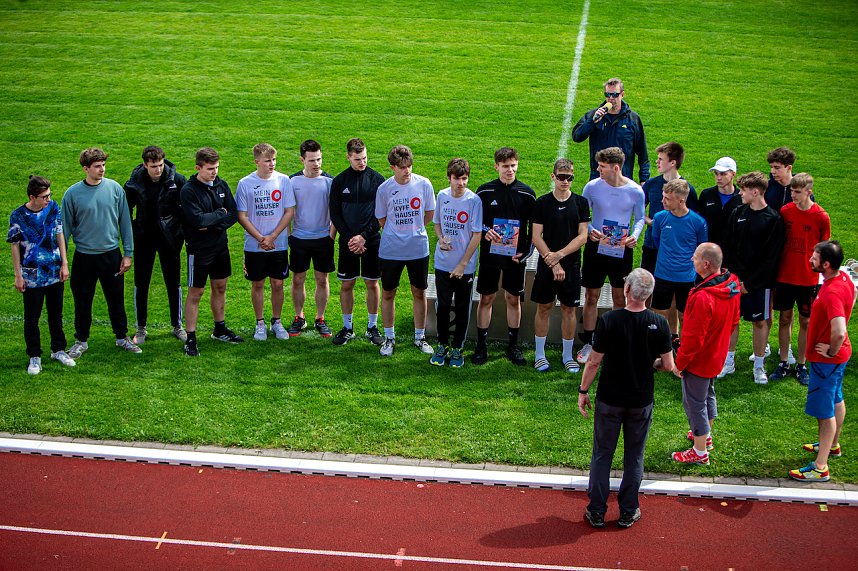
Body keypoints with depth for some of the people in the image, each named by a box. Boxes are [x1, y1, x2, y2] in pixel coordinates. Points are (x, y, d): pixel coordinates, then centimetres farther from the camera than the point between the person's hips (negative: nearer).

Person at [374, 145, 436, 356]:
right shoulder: (384, 189, -7)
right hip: (390, 250, 0)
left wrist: (413, 230, 10)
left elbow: (429, 213, 7)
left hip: (418, 249, 1)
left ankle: (420, 337, 23)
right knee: (388, 293, 7)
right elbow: (382, 219, 6)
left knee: (419, 293, 9)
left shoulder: (424, 184, -7)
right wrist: (397, 234, 7)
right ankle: (389, 338, 22)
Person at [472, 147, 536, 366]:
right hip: (490, 253, 0)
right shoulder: (485, 191, -1)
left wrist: (526, 252, -7)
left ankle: (513, 345, 18)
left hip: (515, 255, 0)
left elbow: (534, 228, 4)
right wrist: (484, 231, -13)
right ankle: (481, 346, 12)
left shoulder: (527, 193, -1)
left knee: (514, 298, 7)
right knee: (486, 298, 4)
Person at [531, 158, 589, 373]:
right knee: (543, 308, 7)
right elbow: (536, 237, -5)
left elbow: (582, 236, -4)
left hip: (571, 265, 1)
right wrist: (553, 263, -12)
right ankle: (540, 355, 20)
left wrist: (559, 254, -14)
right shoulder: (542, 202, -2)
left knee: (569, 309, 7)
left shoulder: (580, 202, 0)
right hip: (546, 265, 0)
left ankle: (568, 356, 19)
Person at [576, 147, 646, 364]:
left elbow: (640, 218, 6)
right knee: (591, 297, 6)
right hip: (596, 248, 0)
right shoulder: (592, 187, -9)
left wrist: (635, 235, -13)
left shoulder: (635, 191, -8)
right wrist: (590, 230, -17)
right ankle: (588, 344, 18)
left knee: (620, 299, 10)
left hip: (622, 251, 0)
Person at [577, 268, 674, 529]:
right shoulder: (658, 323, -12)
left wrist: (583, 391, 1)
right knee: (634, 456, 15)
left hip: (610, 399, -1)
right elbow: (668, 365, -5)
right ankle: (628, 512, 22)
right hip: (642, 400, 1)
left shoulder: (609, 320, -17)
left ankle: (596, 512, 17)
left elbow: (594, 362, -12)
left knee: (602, 455, 11)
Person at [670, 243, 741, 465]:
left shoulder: (703, 298, -35)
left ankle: (700, 452, 19)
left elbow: (693, 338, -28)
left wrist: (679, 363, -14)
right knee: (707, 394, 28)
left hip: (698, 361, -9)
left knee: (694, 403, 7)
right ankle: (705, 434, 48)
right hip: (717, 356, 9)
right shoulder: (732, 285, -8)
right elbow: (734, 321, 7)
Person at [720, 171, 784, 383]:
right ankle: (729, 362, 20)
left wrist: (750, 283, -13)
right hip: (735, 279, 4)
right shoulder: (738, 213, 4)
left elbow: (771, 257, -11)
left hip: (759, 281, -4)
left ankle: (758, 366, 17)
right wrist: (734, 275, -6)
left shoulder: (773, 219, -10)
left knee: (760, 321, 5)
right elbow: (728, 248, 5)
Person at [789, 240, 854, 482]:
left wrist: (831, 351, -24)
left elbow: (839, 332, -42)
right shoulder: (843, 278, -4)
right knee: (836, 400, 26)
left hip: (827, 360, -10)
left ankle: (820, 468, 6)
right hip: (840, 355, 10)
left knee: (825, 411, -2)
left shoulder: (832, 293, -34)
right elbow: (853, 294, 20)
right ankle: (833, 445, 46)